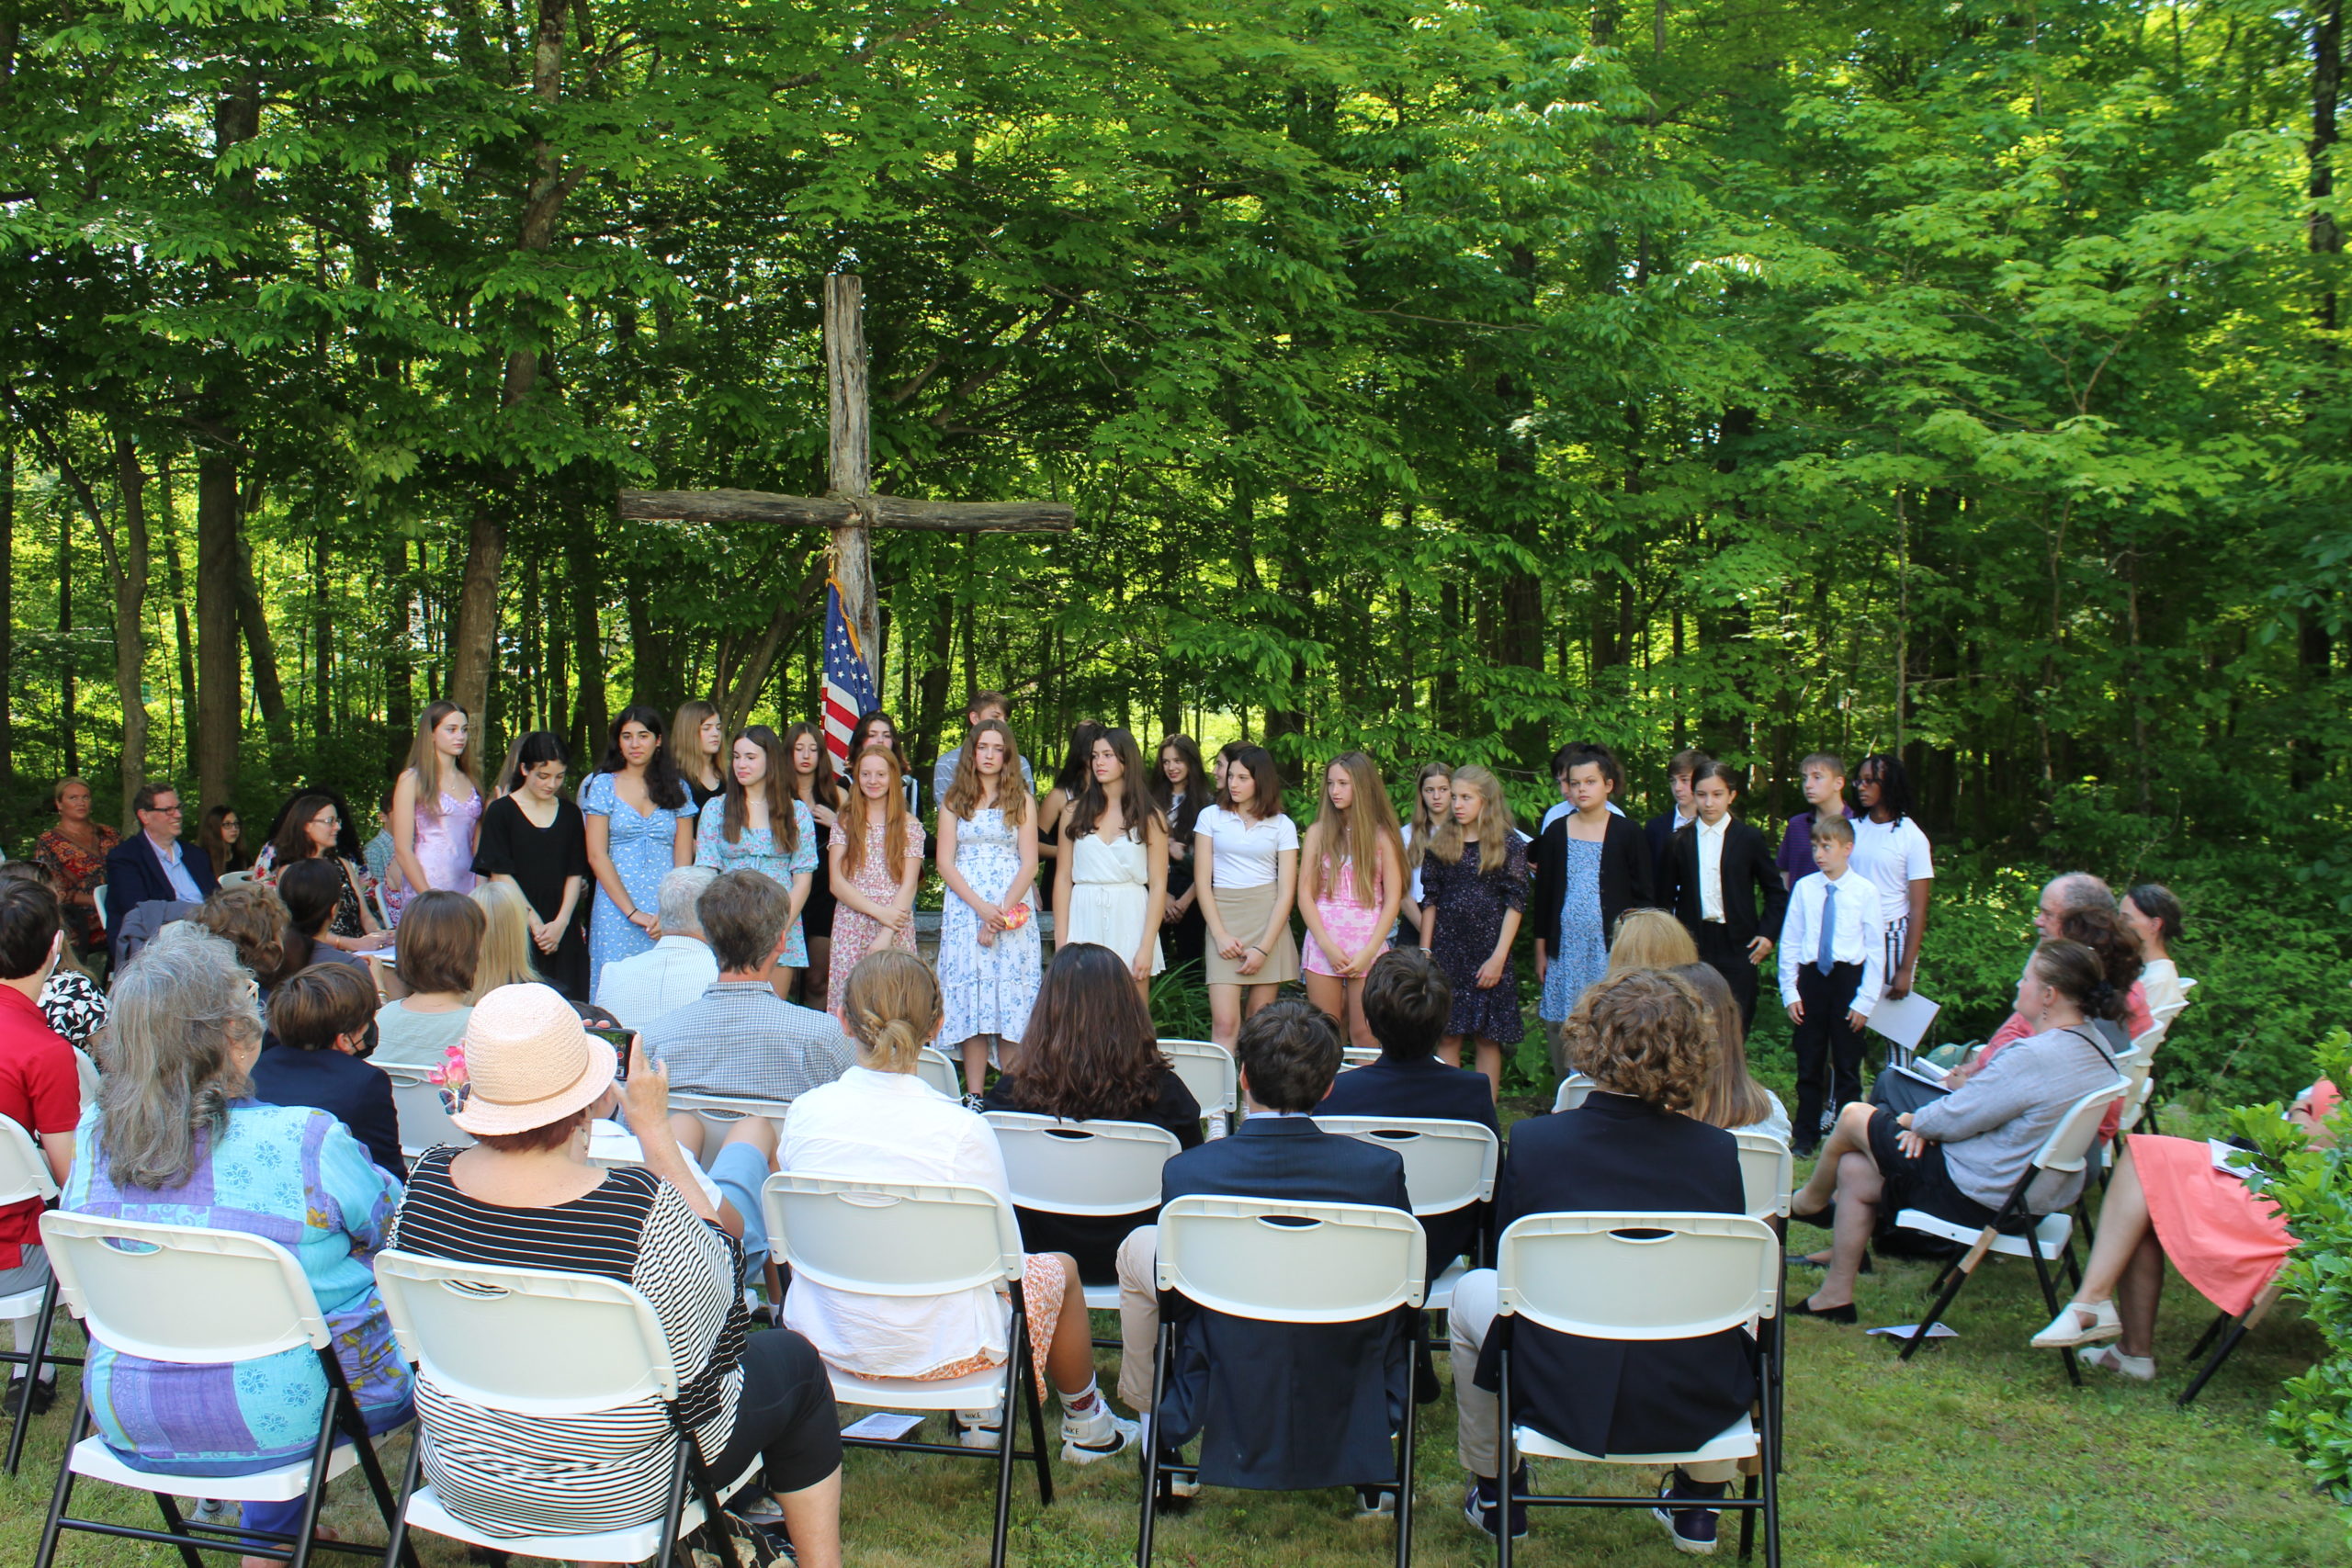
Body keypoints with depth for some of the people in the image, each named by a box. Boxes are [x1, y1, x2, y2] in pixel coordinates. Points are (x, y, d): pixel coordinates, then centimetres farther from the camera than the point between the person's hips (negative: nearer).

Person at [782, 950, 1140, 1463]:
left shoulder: (805, 1112, -10)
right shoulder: (961, 1130, -22)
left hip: (824, 1341, 5)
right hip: (933, 1349, -5)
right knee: (1059, 1268, 24)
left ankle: (977, 1417, 43)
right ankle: (1086, 1425, 46)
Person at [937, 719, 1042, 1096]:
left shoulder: (1020, 799, 8)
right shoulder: (953, 800, 10)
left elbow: (1029, 863, 2)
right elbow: (945, 862, 2)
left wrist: (1002, 912, -11)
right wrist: (981, 908, -11)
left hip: (1013, 912, -1)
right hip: (964, 909, 1)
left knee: (1011, 998, -4)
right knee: (970, 1000, -2)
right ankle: (974, 1098, 0)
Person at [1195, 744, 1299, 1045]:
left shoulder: (1283, 826, 6)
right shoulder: (1211, 817, 7)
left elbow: (1287, 892, 0)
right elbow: (1202, 881, 4)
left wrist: (1263, 948, -9)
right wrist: (1220, 935, -7)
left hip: (1268, 920, 0)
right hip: (1223, 917, 0)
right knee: (1224, 1024, -11)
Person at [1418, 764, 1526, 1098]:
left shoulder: (1509, 845, -1)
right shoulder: (1441, 842, 7)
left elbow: (1515, 904, -3)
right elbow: (1430, 901, 9)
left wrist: (1498, 957, -10)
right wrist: (1425, 951, 3)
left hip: (1488, 952, -2)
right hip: (1447, 951, 2)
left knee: (1488, 1038, 2)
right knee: (1447, 1036, 3)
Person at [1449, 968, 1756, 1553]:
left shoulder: (1533, 1142, -13)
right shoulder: (1718, 1152, -10)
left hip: (1565, 1402, -1)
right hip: (1697, 1407, 2)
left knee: (1472, 1290, 27)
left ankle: (1495, 1495, 36)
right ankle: (1699, 1503, 39)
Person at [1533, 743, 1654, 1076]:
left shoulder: (1626, 833, 1)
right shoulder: (1555, 832, 7)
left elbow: (1643, 896, 4)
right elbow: (1543, 894, 10)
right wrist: (1541, 950, 8)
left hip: (1610, 947, -2)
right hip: (1565, 947, 3)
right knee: (1560, 1025, 2)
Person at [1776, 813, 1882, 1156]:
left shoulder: (1866, 892, -6)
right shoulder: (1804, 888, 0)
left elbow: (1876, 950, -3)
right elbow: (1790, 943, 5)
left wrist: (1865, 1000, -6)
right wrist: (1790, 993, 0)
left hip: (1848, 978, -2)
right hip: (1810, 977, 2)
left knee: (1847, 1065, 7)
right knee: (1808, 1064, 10)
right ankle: (1805, 1136, 22)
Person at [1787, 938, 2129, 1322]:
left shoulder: (2035, 1057, -30)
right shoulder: (2095, 1048, 1)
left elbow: (1951, 1121, -20)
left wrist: (1913, 1120, 2)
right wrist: (1929, 1123, 0)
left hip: (1981, 1199, -9)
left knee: (1853, 1117, 10)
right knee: (1853, 1171, 16)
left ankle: (1811, 1201, 39)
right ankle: (1834, 1296, 24)